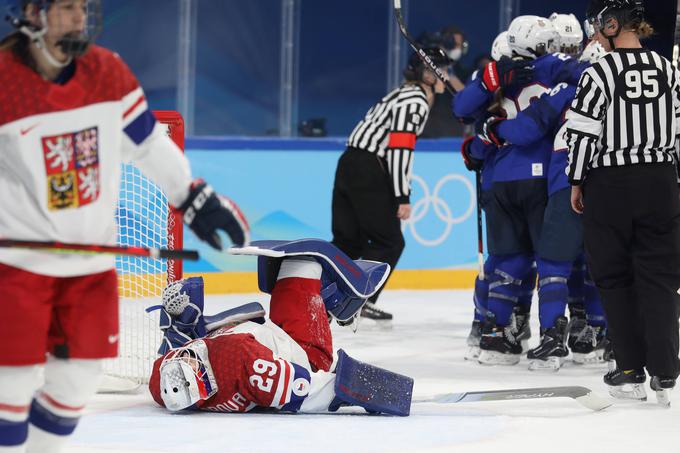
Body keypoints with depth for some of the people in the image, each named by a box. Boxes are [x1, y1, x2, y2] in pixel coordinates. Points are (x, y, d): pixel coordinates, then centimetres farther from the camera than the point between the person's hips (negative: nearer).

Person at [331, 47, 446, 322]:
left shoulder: (403, 95, 23)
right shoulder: (416, 101, -10)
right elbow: (400, 149, -19)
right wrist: (402, 197, -19)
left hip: (349, 165, 10)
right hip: (368, 173, -10)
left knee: (349, 240, 11)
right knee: (389, 242, -1)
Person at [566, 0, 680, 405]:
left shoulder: (600, 74, -11)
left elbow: (583, 134, -10)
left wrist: (577, 182, 2)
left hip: (610, 187, -3)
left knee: (616, 278, 8)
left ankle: (631, 373, 6)